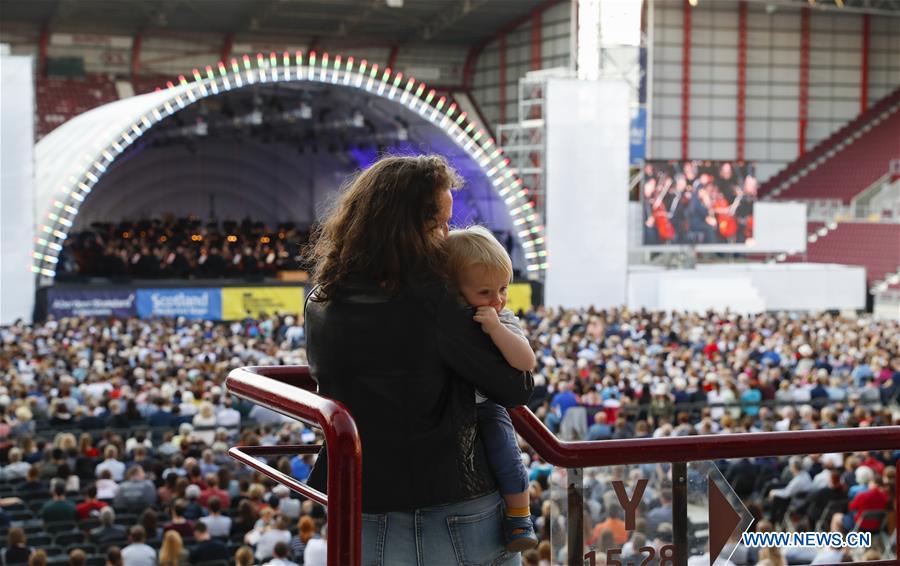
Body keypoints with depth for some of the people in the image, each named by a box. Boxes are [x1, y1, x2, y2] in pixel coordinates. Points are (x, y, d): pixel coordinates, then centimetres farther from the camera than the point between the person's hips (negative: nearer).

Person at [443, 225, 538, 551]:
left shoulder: (503, 321, -7)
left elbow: (526, 362, -23)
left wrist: (495, 328, -32)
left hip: (484, 406, -2)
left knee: (504, 451, -22)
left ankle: (519, 518, -4)